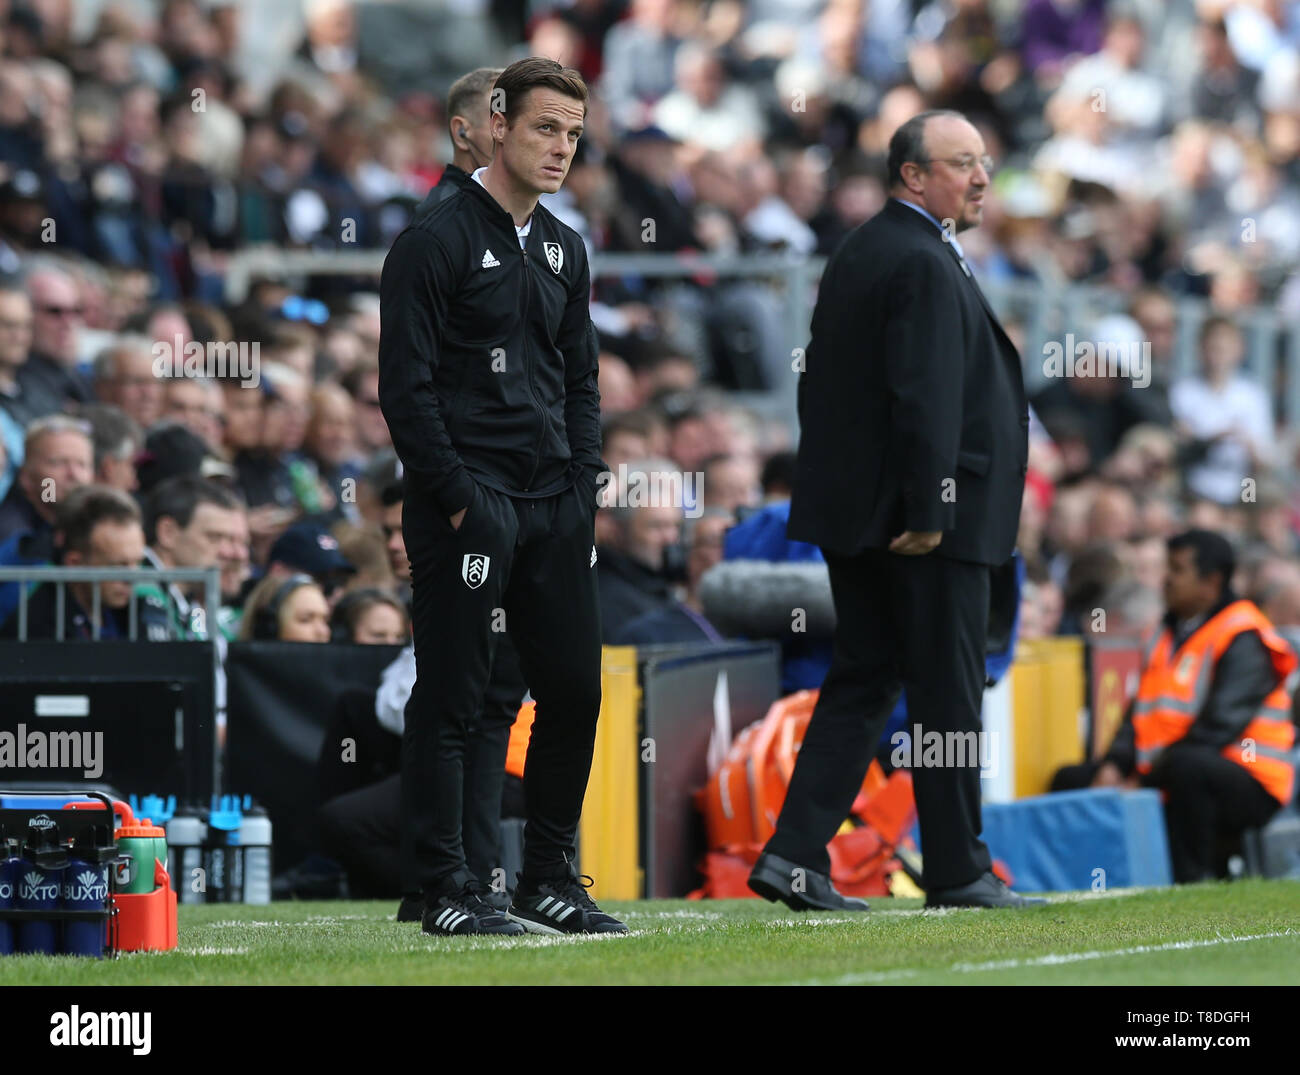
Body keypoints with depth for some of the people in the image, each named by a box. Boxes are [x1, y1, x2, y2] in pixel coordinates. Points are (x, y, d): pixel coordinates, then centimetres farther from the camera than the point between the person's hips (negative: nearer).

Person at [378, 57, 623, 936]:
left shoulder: (564, 250, 16)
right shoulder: (437, 241, -6)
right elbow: (406, 386, -10)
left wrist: (583, 493, 7)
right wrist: (457, 500, -14)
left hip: (555, 508, 7)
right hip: (468, 508, -7)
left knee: (575, 691, 7)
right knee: (450, 700, -4)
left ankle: (550, 881, 17)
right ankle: (447, 891, 0)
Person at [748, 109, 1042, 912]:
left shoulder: (859, 252, 15)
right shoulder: (925, 265, -16)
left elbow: (823, 383, 17)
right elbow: (925, 395, -22)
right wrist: (929, 509, -22)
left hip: (853, 512, 9)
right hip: (933, 517, -9)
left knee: (862, 681, 11)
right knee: (947, 693, 0)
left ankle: (795, 856, 3)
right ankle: (958, 871, 8)